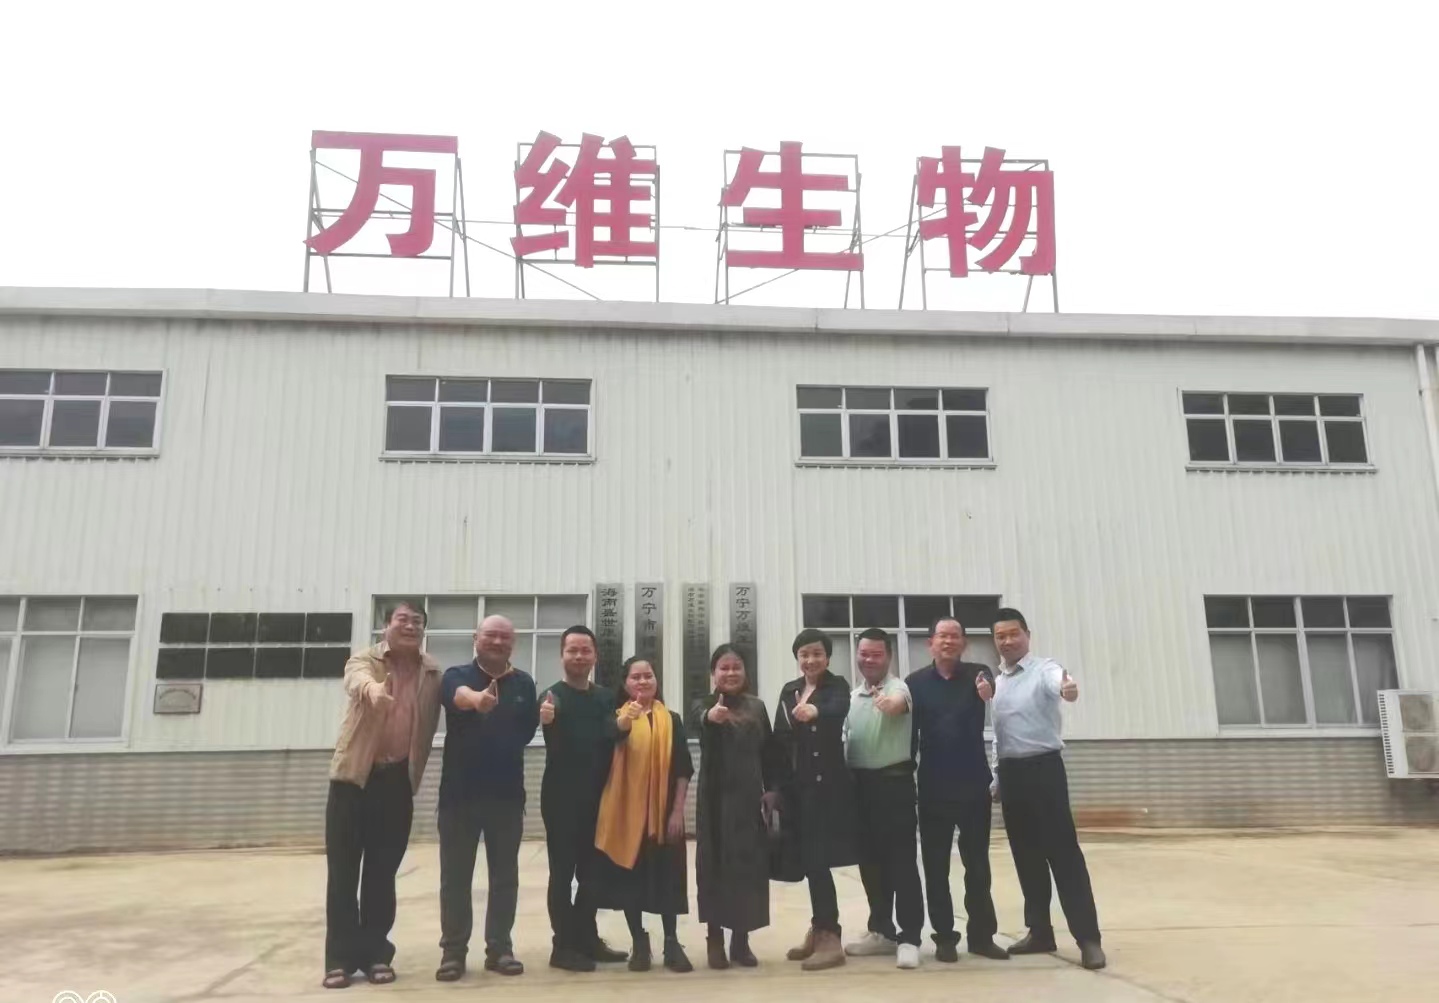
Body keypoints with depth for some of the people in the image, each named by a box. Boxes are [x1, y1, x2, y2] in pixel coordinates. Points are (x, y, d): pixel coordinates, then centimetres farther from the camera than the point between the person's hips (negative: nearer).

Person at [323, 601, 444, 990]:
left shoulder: (433, 673, 4)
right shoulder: (364, 660, -5)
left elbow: (428, 728, 7)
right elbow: (359, 681, -30)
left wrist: (413, 776, 4)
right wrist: (374, 690, -53)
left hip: (398, 781, 2)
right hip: (353, 776, -2)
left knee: (382, 873, 8)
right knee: (343, 871, 2)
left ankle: (375, 954, 18)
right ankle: (340, 958, 11)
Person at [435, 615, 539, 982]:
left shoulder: (523, 683, 7)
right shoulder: (458, 675, -2)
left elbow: (528, 730, 10)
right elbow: (457, 694, -29)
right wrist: (475, 698, -49)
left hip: (507, 792, 2)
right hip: (460, 791, -2)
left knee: (505, 874, 8)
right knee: (455, 874, 4)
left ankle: (499, 948, 18)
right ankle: (453, 951, 14)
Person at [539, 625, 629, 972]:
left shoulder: (606, 697, 8)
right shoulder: (553, 696, -8)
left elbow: (612, 741, 11)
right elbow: (554, 745, -26)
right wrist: (547, 720, -47)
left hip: (596, 797, 6)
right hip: (561, 797, -5)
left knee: (591, 872, 12)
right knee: (562, 872, 0)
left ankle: (587, 939, 22)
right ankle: (563, 946, 7)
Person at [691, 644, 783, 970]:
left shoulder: (756, 706, 8)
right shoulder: (704, 704, -3)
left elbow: (769, 751, 10)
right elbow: (698, 721, -28)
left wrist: (772, 789, 1)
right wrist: (711, 716, -50)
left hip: (750, 796, 3)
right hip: (716, 796, -3)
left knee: (750, 864, 6)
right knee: (716, 863, 1)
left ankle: (741, 939, 18)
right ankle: (715, 939, 12)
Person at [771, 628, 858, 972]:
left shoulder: (837, 686, -6)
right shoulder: (788, 690, 11)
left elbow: (839, 710, -30)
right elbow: (779, 738, 9)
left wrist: (815, 711, -52)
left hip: (825, 784, -6)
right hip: (794, 785, 6)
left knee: (817, 859, -9)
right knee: (807, 860, 10)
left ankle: (830, 939, -1)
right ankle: (820, 931, 23)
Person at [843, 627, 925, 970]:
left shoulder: (898, 687, -8)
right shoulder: (851, 696, 13)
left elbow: (898, 703, -34)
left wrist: (889, 703, -56)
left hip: (894, 781, -7)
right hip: (861, 783, 7)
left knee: (901, 860, -4)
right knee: (870, 860, 12)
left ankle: (909, 936, 4)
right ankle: (882, 930, 23)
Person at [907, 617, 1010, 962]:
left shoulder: (978, 675, 2)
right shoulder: (916, 682, 1)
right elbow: (909, 732, 1)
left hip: (973, 783, 0)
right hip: (934, 786, 0)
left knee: (977, 863, 9)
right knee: (935, 866, 7)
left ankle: (982, 934, 20)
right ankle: (944, 937, 17)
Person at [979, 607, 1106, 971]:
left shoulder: (1044, 669, -8)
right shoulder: (995, 681, 12)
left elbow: (1060, 682, -34)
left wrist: (1069, 689, -56)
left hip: (1043, 767, -6)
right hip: (1010, 772, 6)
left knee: (1063, 853, -6)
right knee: (1026, 856, 11)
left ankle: (1088, 938, -1)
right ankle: (1039, 931, 21)